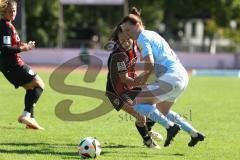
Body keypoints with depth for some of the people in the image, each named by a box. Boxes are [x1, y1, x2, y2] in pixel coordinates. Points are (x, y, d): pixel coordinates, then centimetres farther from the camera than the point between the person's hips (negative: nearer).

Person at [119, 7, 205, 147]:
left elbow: (149, 66, -15)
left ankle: (171, 126, -17)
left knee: (139, 103, -16)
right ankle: (194, 134, 29)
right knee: (162, 112, 28)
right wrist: (138, 80, 18)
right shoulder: (151, 35, 22)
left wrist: (140, 82, 1)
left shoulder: (142, 38, -7)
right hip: (182, 76, 10)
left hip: (172, 76, -10)